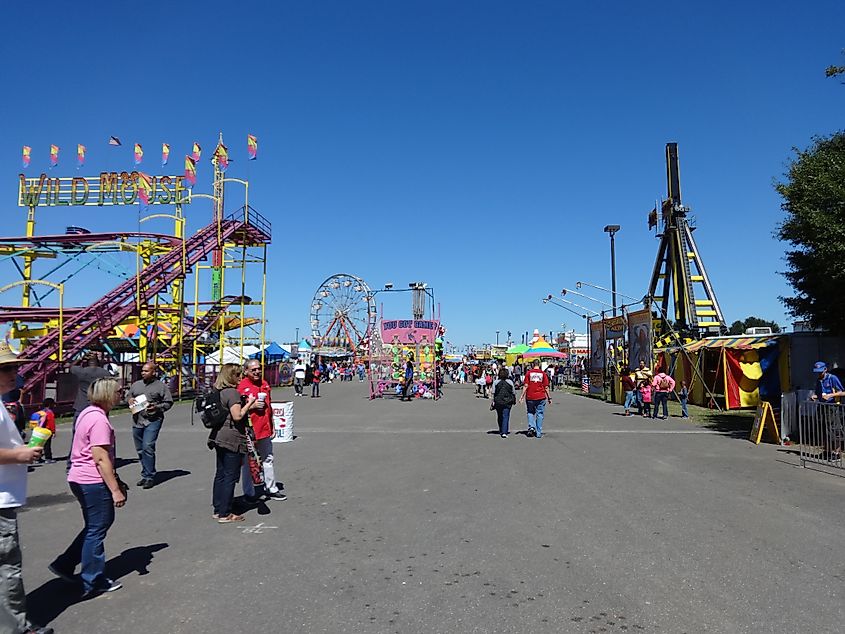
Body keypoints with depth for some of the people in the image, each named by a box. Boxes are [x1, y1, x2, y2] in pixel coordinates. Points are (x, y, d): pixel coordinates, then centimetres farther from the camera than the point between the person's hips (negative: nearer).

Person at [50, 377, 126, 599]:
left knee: (96, 526, 23)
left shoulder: (88, 413, 11)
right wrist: (115, 489, -20)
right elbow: (101, 458, -24)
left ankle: (65, 564, 26)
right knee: (97, 530, 3)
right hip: (93, 482, -10)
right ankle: (94, 584, 14)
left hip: (80, 479, 10)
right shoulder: (99, 420, -21)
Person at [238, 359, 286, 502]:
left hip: (265, 429, 7)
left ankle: (271, 489, 28)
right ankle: (249, 493, 17)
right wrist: (252, 406, -20)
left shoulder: (264, 383, 11)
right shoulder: (241, 386, -11)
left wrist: (272, 425, 20)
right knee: (248, 462, 5)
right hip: (248, 430, -7)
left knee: (268, 459, 16)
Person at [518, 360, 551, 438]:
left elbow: (525, 386, -5)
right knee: (539, 414, 7)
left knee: (530, 412, 17)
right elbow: (546, 387, -1)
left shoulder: (528, 373, -2)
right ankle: (538, 433, 9)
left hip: (530, 397, 0)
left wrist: (522, 396, -1)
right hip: (541, 397, 0)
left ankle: (531, 426, -3)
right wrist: (549, 397, 7)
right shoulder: (543, 374, -1)